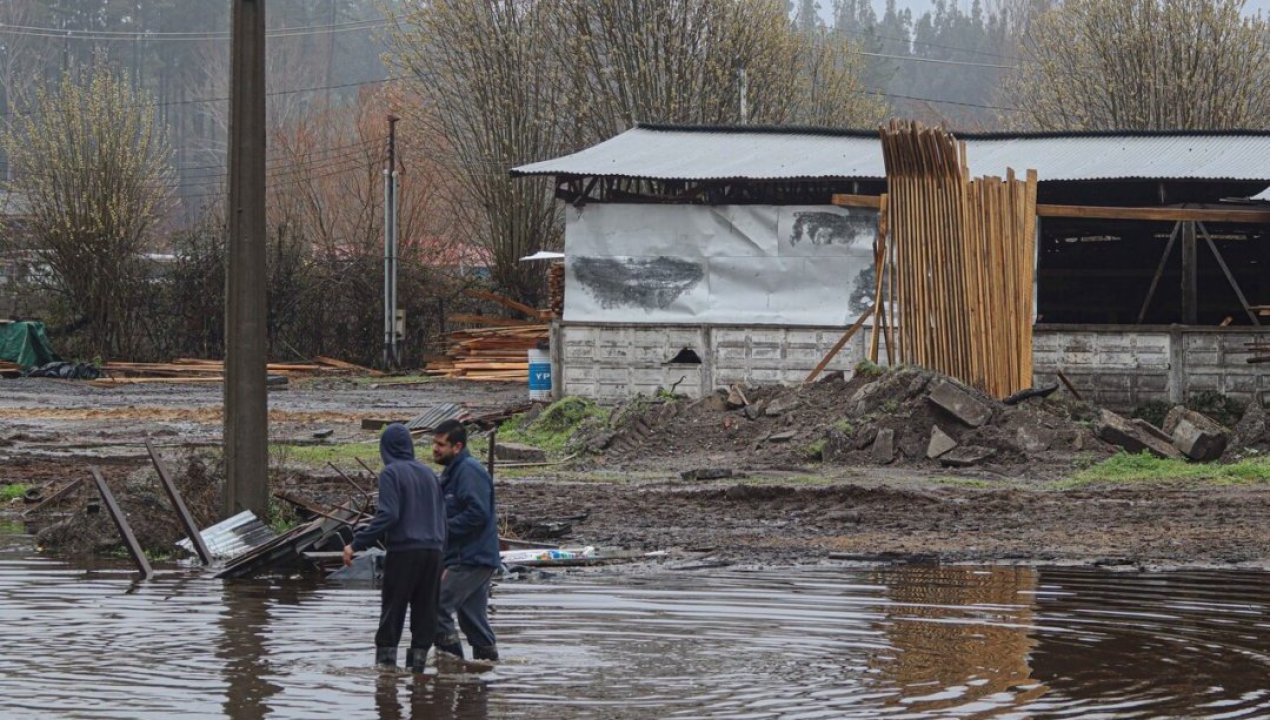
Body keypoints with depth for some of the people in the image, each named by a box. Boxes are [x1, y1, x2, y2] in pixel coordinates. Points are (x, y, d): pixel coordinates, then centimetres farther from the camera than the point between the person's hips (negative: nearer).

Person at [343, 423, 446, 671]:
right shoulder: (429, 474, 13)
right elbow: (442, 517, 14)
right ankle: (417, 663, 6)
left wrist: (356, 544, -14)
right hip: (433, 552, 5)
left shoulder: (391, 473, -6)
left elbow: (388, 515, -16)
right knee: (425, 613, 7)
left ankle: (385, 661, -2)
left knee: (391, 613, 1)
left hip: (403, 551, -5)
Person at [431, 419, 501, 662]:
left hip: (472, 559, -11)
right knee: (472, 618, 14)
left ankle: (452, 657, -13)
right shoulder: (453, 471, 18)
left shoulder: (469, 471, -14)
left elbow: (477, 513, -24)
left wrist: (444, 528, -18)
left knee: (437, 606, -15)